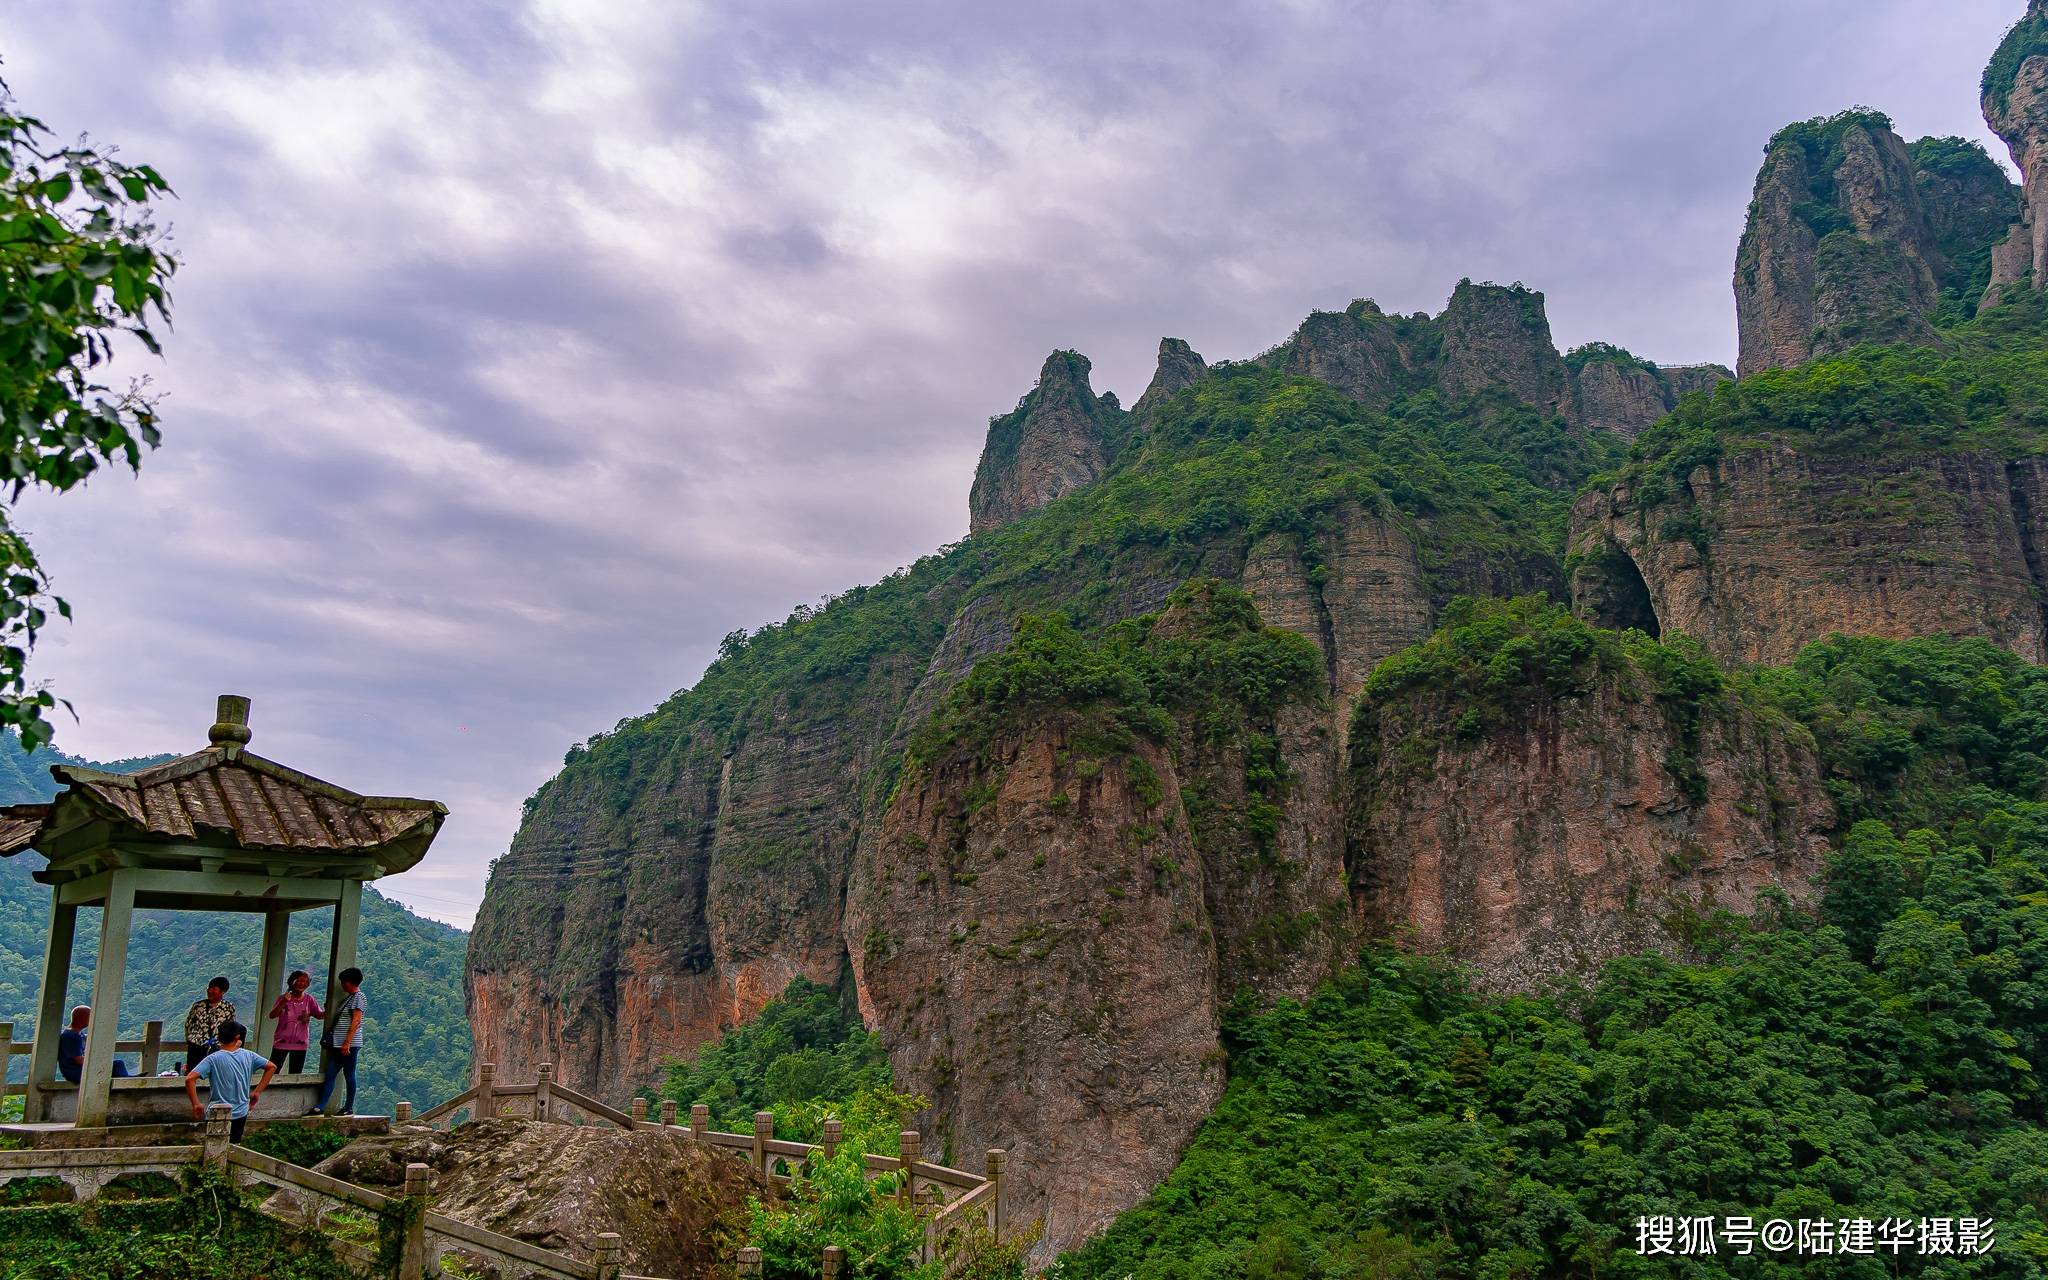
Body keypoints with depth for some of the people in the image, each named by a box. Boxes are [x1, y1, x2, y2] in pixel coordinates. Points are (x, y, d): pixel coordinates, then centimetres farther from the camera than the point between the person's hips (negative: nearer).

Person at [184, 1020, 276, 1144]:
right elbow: (272, 1067, 5)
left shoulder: (213, 1059, -11)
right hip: (241, 1114, 3)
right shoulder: (248, 1056, -2)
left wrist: (196, 1104, -10)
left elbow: (189, 1079, -21)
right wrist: (257, 1092, 9)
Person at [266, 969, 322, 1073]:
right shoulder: (283, 998, -1)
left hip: (300, 1044, 2)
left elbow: (319, 1014, -7)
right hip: (282, 1042, -2)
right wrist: (284, 1002, -23)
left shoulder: (309, 1000, 3)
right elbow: (272, 1015, -10)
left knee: (295, 1075, 9)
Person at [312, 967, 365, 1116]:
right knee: (329, 1074, 2)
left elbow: (356, 1021, -16)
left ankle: (349, 1108, 5)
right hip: (338, 1044, 9)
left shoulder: (359, 996, -8)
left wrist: (347, 1042, -20)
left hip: (350, 1044, -9)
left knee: (349, 1075, -2)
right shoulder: (349, 998, 20)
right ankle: (320, 1107, -1)